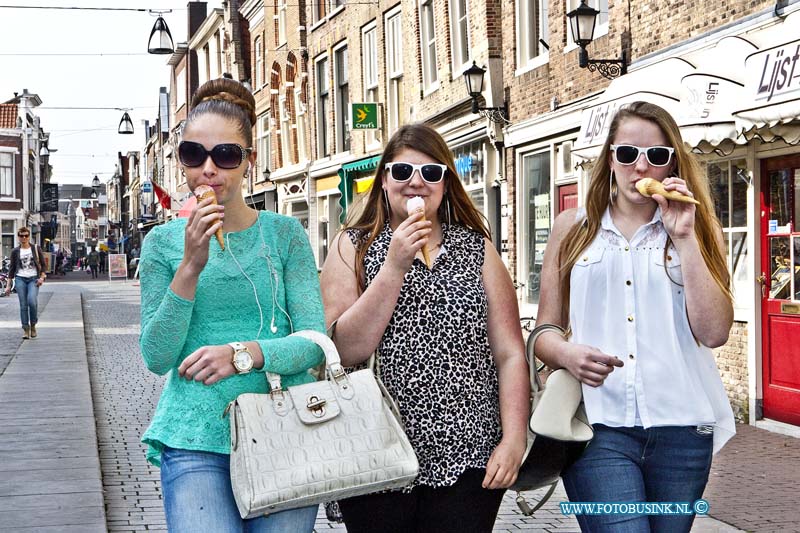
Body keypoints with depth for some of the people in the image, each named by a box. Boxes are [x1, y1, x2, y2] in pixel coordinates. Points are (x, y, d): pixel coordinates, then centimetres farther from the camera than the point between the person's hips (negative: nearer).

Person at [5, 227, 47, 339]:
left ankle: (33, 325, -1)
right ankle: (25, 329, 4)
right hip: (20, 279, 2)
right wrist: (8, 285, 8)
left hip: (33, 279, -2)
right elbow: (12, 268, 11)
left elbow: (43, 264, 8)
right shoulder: (15, 251, 7)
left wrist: (42, 277, -7)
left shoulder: (36, 248, 5)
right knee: (23, 305, -3)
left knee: (32, 301, -21)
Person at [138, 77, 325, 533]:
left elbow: (314, 342, -3)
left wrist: (241, 353, -21)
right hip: (195, 439, 0)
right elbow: (157, 358, -2)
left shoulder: (285, 234, 3)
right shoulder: (163, 242, 5)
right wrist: (191, 267, -13)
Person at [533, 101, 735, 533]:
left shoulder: (697, 228, 9)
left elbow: (714, 332, -5)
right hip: (597, 423, -1)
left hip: (681, 427, 2)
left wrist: (685, 238, -9)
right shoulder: (573, 228, 9)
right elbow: (545, 331, 9)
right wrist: (567, 354, -13)